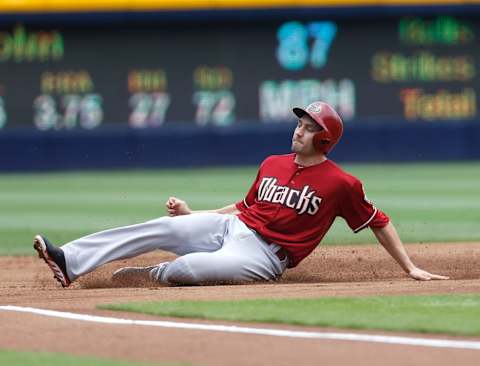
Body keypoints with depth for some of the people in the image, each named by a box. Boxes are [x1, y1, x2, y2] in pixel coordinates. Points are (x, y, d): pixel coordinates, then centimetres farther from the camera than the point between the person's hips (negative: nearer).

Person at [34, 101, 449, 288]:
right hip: (228, 226, 6)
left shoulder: (341, 184, -5)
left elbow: (379, 222, 0)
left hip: (263, 255, -6)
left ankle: (145, 276, 0)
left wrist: (410, 267, -5)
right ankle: (69, 262, -26)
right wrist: (193, 214, 17)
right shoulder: (273, 164, 15)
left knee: (189, 267, -33)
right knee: (164, 227, -18)